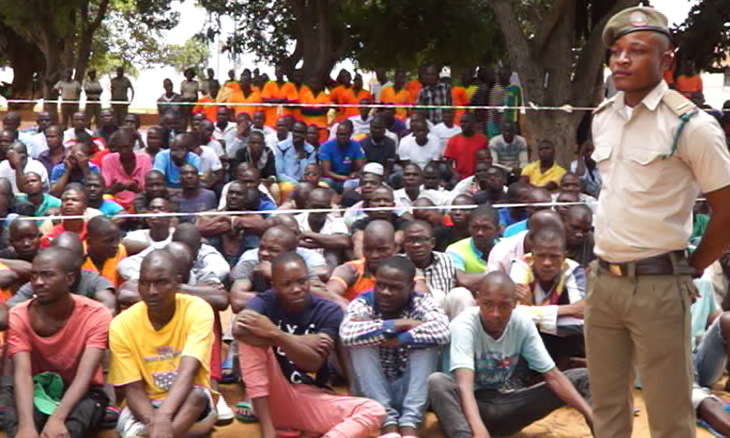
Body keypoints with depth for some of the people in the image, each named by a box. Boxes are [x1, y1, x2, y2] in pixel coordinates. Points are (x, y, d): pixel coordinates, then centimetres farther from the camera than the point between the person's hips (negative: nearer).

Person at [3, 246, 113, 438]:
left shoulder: (96, 315, -16)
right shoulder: (18, 316, -11)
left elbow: (84, 376, -26)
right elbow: (22, 374, -24)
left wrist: (57, 418, -44)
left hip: (82, 394, -1)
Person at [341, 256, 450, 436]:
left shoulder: (421, 302, -8)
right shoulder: (363, 303, -9)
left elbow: (442, 331, -31)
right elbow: (347, 335, -33)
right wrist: (401, 324, -28)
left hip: (410, 388, 0)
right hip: (373, 391, 0)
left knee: (427, 340, -23)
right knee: (361, 342, -24)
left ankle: (409, 423, -27)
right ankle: (388, 422, -26)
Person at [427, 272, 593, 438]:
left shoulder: (523, 323, -8)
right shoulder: (464, 324, -21)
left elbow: (553, 376, -8)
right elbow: (464, 384, -36)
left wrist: (590, 413, -22)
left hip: (506, 404, 4)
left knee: (581, 377, -9)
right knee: (437, 382, -37)